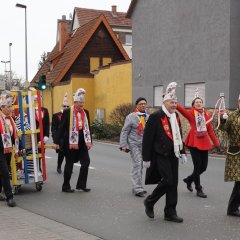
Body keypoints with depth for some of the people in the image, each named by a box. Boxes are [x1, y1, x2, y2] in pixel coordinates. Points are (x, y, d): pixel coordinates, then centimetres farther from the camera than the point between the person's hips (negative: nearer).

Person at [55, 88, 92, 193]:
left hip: (82, 143, 5)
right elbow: (61, 127, -8)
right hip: (70, 143, -5)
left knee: (86, 161, -1)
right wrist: (56, 142, -10)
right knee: (69, 164, 4)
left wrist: (89, 141, 7)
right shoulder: (67, 112, -7)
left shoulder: (85, 112, 8)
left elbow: (87, 128, 12)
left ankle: (81, 185, 11)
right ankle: (66, 186, 16)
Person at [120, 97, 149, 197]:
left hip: (144, 145, 5)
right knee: (137, 165, -11)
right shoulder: (131, 117, -6)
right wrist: (123, 145, -12)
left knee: (140, 166, 10)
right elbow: (124, 132, -6)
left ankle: (136, 187, 21)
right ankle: (138, 189, -9)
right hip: (134, 144, -5)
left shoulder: (148, 117, 8)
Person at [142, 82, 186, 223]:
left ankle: (170, 212, 16)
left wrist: (182, 152, 14)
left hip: (173, 155, 7)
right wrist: (146, 158, -12)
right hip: (160, 155, -7)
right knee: (167, 180, -12)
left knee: (173, 183, 7)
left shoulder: (176, 116, 10)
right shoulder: (155, 116, -12)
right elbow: (147, 138, -12)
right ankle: (149, 202, 12)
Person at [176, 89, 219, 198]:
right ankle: (199, 189, 11)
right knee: (197, 166, -3)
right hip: (194, 142, -5)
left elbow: (210, 130, 10)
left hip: (204, 143, 5)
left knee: (204, 167, 8)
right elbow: (181, 109, -18)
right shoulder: (190, 113, -2)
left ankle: (189, 179, 34)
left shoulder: (207, 115, 8)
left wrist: (216, 143, 7)